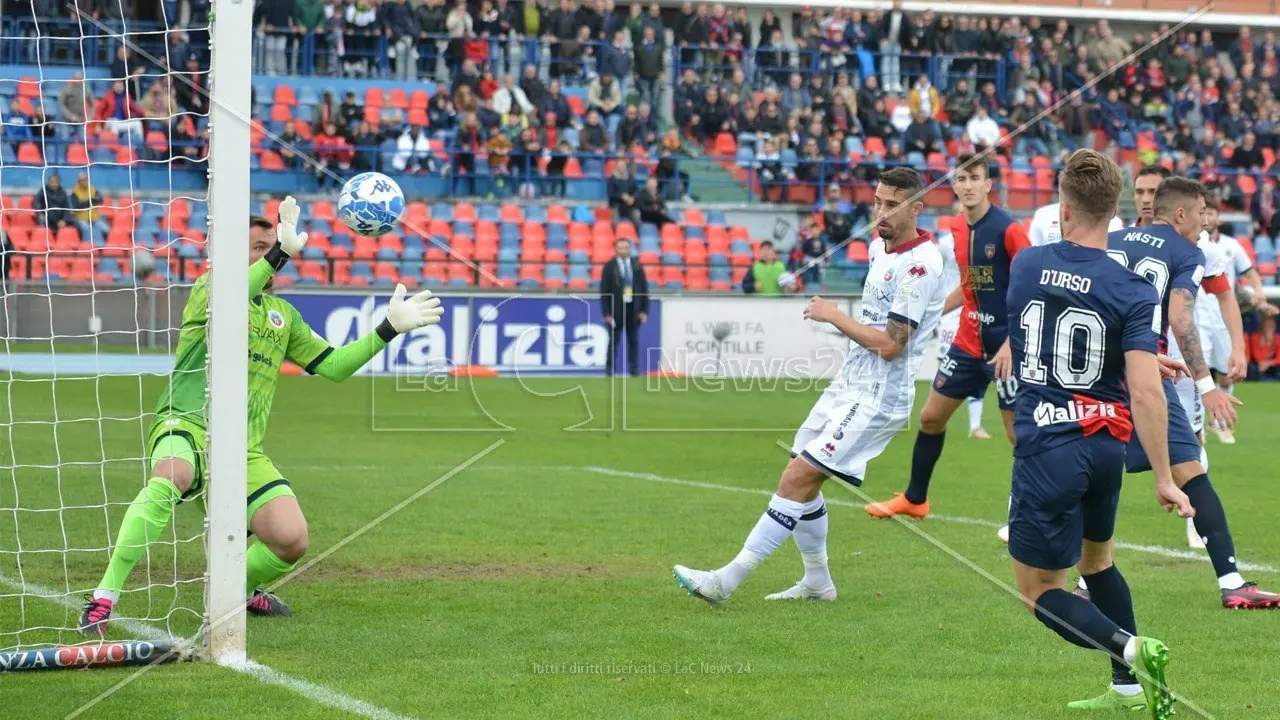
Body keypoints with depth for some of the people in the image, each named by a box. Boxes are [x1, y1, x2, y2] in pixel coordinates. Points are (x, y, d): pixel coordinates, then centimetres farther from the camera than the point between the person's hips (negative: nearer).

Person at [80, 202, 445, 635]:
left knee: (291, 541, -13)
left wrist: (390, 328, 15)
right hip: (187, 426, -6)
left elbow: (333, 366, 23)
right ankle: (103, 599, -36)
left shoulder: (283, 314, 21)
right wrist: (281, 253, -34)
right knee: (170, 478, -41)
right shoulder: (208, 287, 2)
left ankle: (241, 588, 23)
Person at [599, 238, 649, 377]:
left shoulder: (637, 266, 8)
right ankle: (609, 370, 0)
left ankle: (634, 370, 7)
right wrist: (606, 313, -9)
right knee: (614, 341, -3)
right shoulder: (609, 267, 0)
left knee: (633, 341, 4)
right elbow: (604, 292, -2)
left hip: (633, 309, 3)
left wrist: (644, 310, 2)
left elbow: (644, 289, 9)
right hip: (616, 310, -3)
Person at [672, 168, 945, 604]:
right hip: (848, 386, 10)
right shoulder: (880, 247, 9)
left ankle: (727, 580, -15)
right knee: (801, 479, 12)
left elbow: (889, 345, -23)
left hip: (877, 400, -10)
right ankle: (817, 582, 27)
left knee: (799, 478, -15)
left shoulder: (920, 264, -20)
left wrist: (834, 316, -13)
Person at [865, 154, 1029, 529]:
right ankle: (914, 498, 28)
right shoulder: (962, 233, 7)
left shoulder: (1008, 229, -16)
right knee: (931, 416, 12)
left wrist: (1011, 343, -24)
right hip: (969, 342, 8)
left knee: (1019, 432, -5)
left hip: (1004, 346, -8)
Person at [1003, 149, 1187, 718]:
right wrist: (1163, 478, -11)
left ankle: (1131, 649, -21)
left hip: (1046, 448, -2)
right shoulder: (1133, 292, -9)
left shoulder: (1024, 265, -2)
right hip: (1105, 444, 2)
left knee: (1038, 592, 4)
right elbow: (1145, 393, -18)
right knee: (1096, 560, 27)